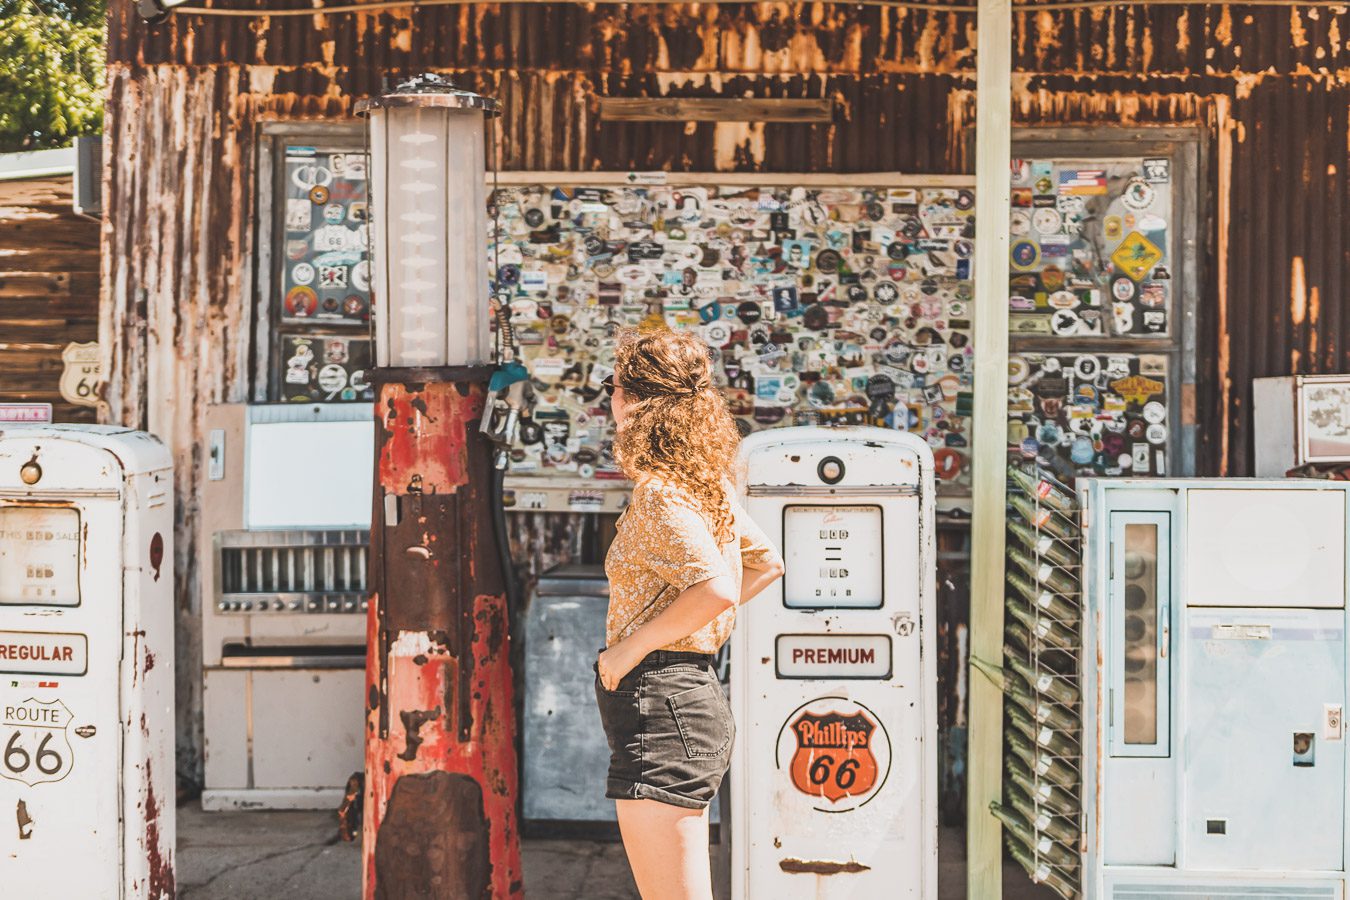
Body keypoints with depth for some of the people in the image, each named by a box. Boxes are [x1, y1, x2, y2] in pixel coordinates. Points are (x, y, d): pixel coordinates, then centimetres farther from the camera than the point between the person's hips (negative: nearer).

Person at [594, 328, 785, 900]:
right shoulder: (707, 482, 12)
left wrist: (633, 644, -18)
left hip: (660, 705, -10)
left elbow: (717, 589, -28)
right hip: (693, 696, 10)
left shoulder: (659, 495, -15)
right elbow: (766, 563, 23)